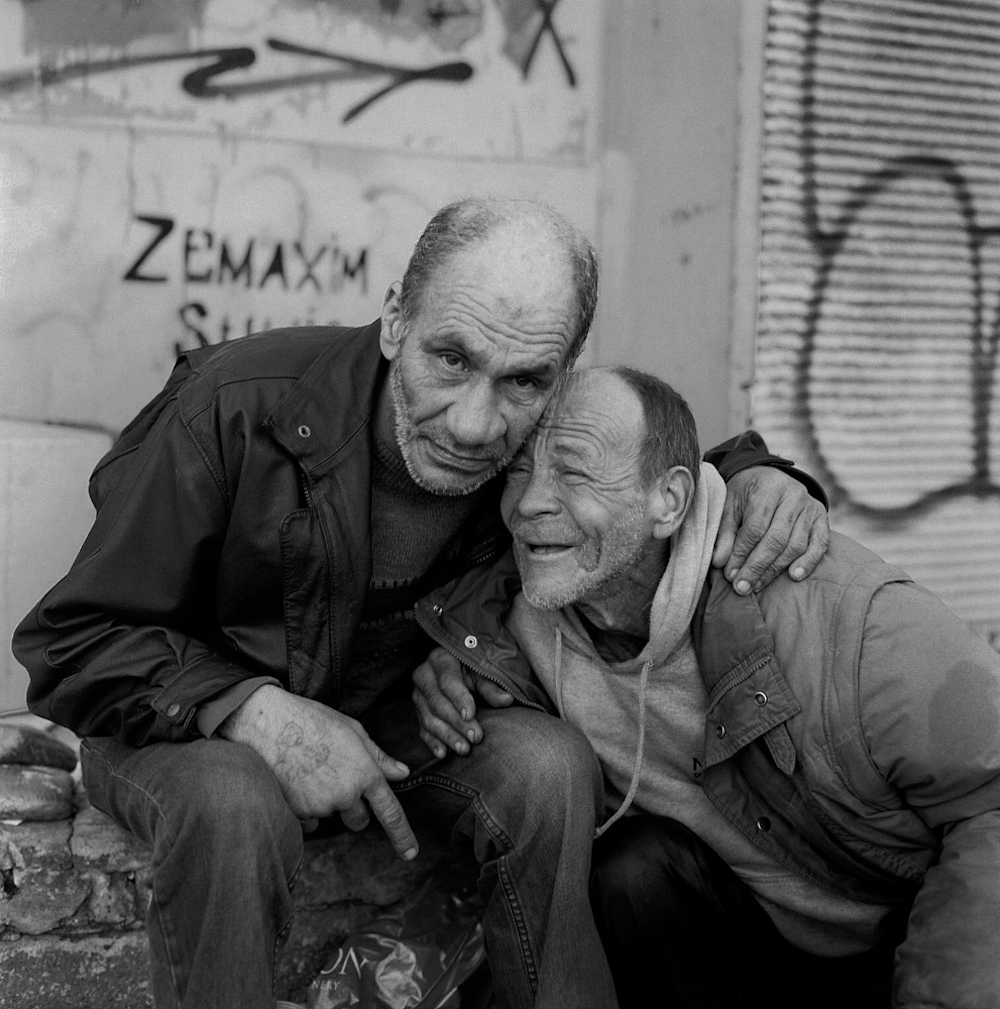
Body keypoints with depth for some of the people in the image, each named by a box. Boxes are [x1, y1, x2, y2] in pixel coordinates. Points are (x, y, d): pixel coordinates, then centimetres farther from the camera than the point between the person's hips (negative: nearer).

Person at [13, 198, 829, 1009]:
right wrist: (256, 712, -36)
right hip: (178, 720, -3)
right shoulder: (235, 408, -29)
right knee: (236, 807, -37)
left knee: (548, 762, -22)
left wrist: (756, 474, -16)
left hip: (380, 714, 4)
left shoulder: (541, 446, -15)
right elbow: (73, 641, -21)